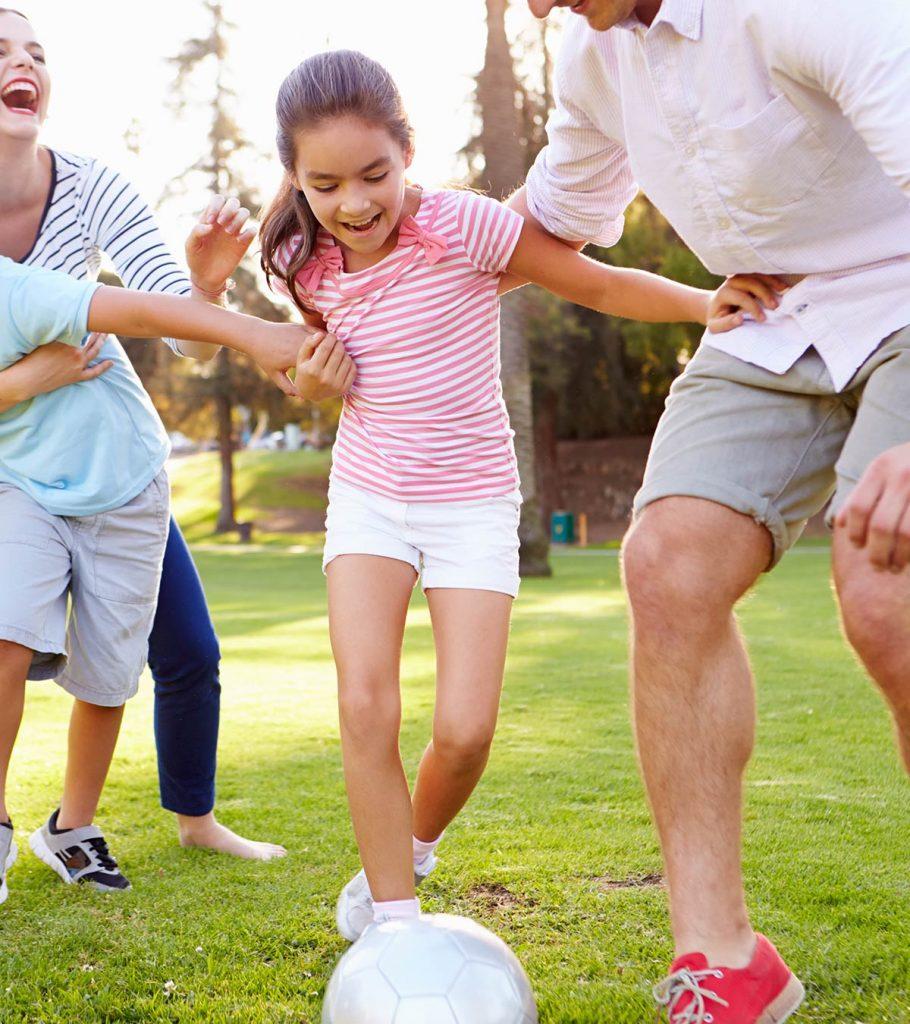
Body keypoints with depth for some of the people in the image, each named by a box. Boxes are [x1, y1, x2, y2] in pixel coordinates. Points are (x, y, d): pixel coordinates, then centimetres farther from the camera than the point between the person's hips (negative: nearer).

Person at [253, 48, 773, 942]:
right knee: (365, 706, -13)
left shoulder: (462, 227, -17)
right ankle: (395, 919, 1)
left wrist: (704, 302, -22)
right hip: (367, 498, 3)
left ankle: (413, 848, 24)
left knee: (465, 729, -9)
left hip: (474, 504, -3)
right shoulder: (308, 265, -3)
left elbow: (596, 283, -11)